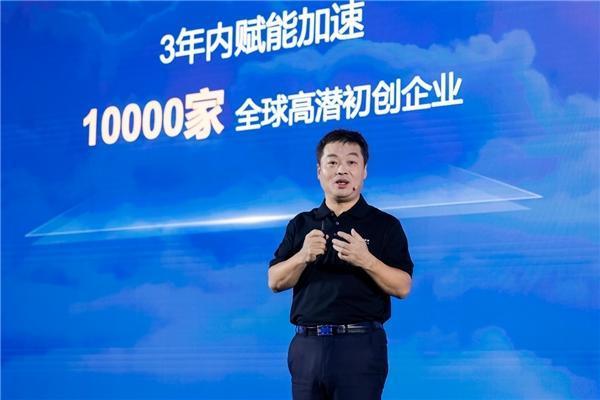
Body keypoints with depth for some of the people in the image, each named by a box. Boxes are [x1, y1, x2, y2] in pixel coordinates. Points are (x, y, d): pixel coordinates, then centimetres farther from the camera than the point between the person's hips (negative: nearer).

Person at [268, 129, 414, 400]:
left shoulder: (385, 225, 4)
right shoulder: (300, 225, 13)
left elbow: (402, 287, -4)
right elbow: (275, 282, 8)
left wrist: (366, 260, -20)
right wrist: (303, 256, -11)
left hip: (360, 345, -3)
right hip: (307, 345, 3)